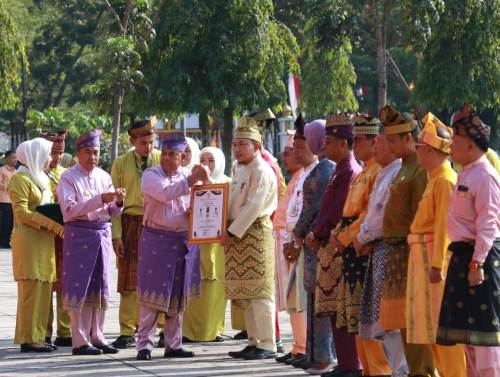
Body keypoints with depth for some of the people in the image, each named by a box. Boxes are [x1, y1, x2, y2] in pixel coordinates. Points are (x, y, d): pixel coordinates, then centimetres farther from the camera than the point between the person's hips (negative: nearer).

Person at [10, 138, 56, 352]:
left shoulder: (42, 178, 20)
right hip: (28, 240, -9)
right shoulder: (21, 179, -8)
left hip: (44, 241, 9)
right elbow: (21, 213, -16)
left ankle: (38, 336, 11)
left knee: (44, 290, 7)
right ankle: (28, 339, -7)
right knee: (30, 289, -9)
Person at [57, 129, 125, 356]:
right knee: (80, 287, -4)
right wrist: (100, 199, -21)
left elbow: (111, 213, 13)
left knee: (100, 287, 8)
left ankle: (97, 337, 16)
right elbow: (69, 210, -16)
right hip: (79, 234, -5)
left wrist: (118, 203, -10)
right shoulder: (68, 178, -4)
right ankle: (80, 341, 0)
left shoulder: (104, 177, 10)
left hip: (103, 233, 5)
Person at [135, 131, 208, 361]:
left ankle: (173, 344, 16)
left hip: (185, 241, 5)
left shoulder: (190, 176, 11)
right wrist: (192, 179, -26)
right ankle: (144, 344, -1)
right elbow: (164, 193, -22)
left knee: (178, 296, 9)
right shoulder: (151, 175, -3)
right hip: (156, 240, -5)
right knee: (154, 294, -6)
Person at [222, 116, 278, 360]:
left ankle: (267, 345, -7)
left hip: (255, 233, -9)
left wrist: (232, 232, -18)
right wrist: (229, 232, 9)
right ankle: (254, 342, 17)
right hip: (238, 234, 9)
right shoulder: (240, 170, 17)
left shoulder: (262, 171, -11)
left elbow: (252, 207, -18)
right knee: (245, 295, 11)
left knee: (259, 293, -9)